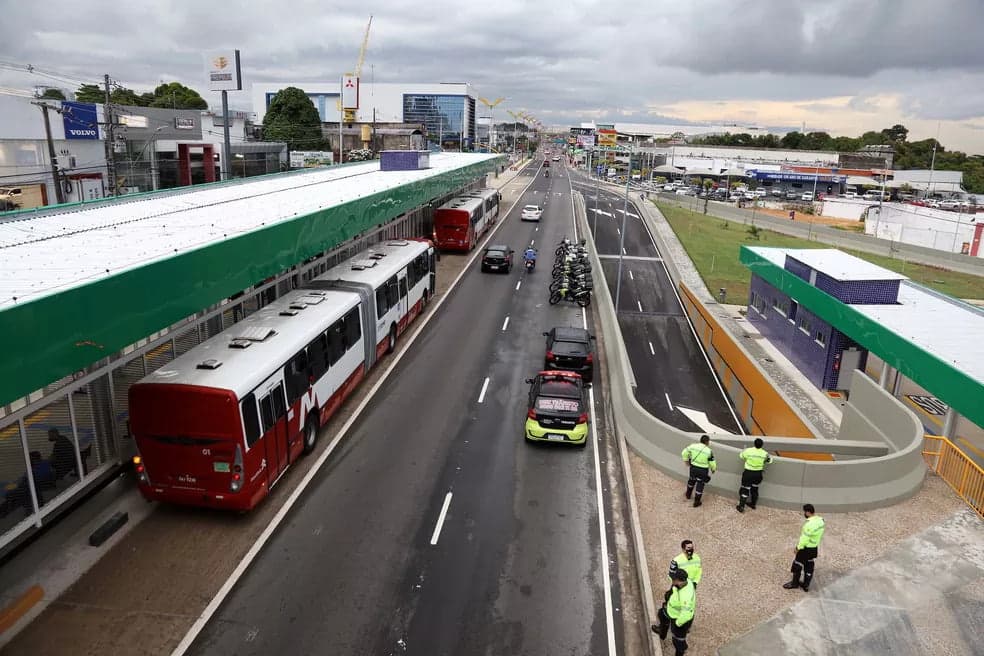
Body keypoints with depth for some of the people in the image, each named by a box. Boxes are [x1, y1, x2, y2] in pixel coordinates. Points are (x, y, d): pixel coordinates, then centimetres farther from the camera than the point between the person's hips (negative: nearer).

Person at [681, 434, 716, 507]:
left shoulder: (693, 445, -9)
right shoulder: (709, 451, -17)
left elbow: (684, 452, -1)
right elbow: (712, 463, -9)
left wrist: (686, 460, 17)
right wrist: (714, 469, 13)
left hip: (693, 467, 3)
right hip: (703, 470, -3)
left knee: (692, 480, 28)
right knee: (700, 484, 12)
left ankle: (688, 495, 48)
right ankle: (696, 503, 21)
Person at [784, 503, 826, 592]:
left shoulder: (809, 524, -30)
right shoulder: (820, 520, -3)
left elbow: (804, 538, -24)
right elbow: (819, 535, 7)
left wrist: (798, 547, -12)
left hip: (805, 548, -8)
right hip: (814, 548, 8)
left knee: (797, 565, 10)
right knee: (809, 567, 18)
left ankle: (795, 583, 24)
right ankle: (806, 585, 28)